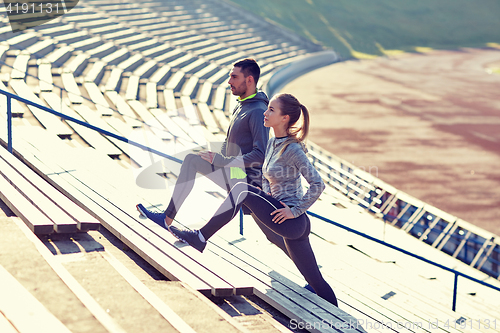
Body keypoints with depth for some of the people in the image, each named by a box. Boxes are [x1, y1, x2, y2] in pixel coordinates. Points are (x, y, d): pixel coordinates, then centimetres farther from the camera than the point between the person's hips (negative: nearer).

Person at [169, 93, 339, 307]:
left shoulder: (292, 149, -14)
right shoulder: (272, 143, 12)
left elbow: (317, 184, -19)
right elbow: (266, 179, 24)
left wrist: (295, 210, -16)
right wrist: (266, 200, 7)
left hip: (293, 222, -9)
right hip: (284, 225, 9)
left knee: (243, 191, -15)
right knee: (314, 281, 10)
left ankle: (200, 237, -12)